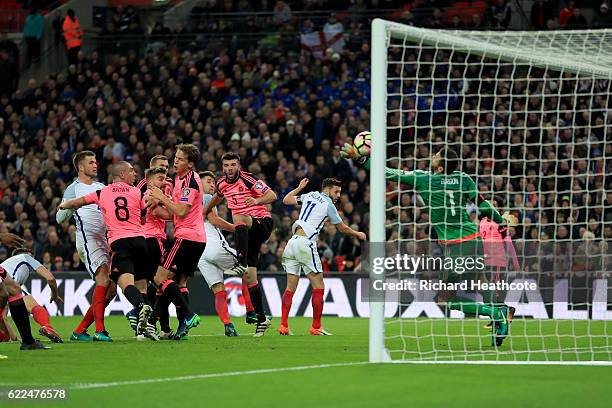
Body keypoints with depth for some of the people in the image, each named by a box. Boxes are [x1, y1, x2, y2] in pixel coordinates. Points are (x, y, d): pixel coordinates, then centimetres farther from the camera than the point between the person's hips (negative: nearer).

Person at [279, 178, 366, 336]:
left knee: (291, 287, 8)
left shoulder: (309, 195, 16)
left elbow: (286, 200, 25)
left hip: (292, 242, 7)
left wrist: (299, 187, 37)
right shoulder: (328, 205, 1)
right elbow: (342, 228, 11)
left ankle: (283, 326, 0)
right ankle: (316, 327, 0)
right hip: (306, 243, -7)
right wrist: (358, 234, 28)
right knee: (318, 287, 1)